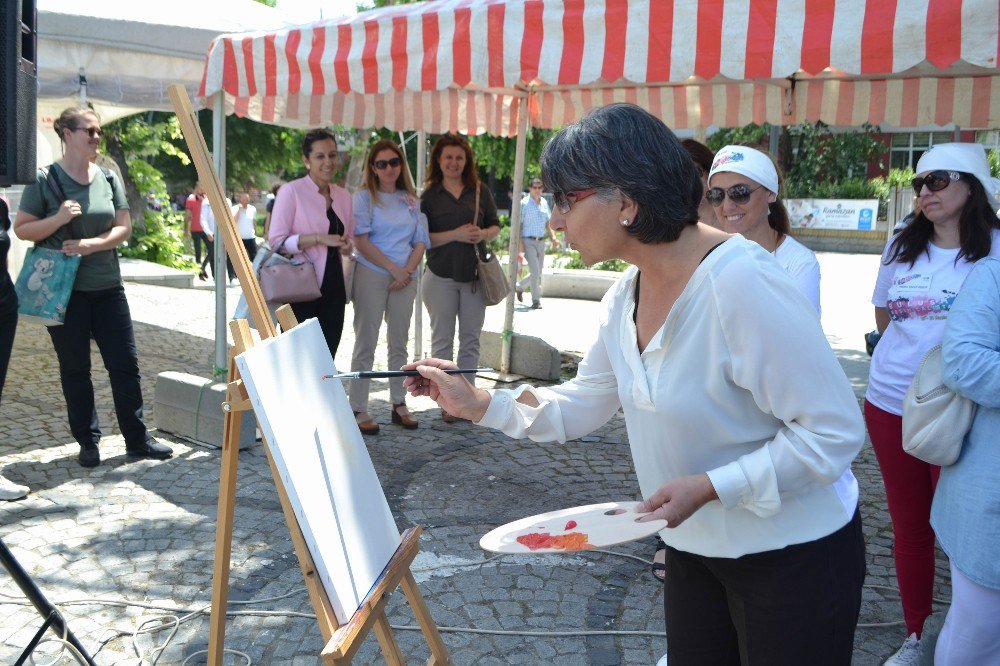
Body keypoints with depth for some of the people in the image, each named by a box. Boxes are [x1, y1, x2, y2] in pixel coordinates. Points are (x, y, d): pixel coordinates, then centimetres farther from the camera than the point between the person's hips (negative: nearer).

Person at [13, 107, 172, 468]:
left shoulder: (108, 178, 7)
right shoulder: (44, 180, -3)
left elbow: (124, 227, 4)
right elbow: (21, 229, -2)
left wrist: (91, 244, -13)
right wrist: (59, 218, -19)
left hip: (107, 286, 3)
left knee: (125, 363, 4)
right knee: (75, 368, 6)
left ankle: (137, 438, 14)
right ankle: (88, 441, 18)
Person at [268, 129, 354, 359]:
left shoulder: (343, 195, 13)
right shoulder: (291, 191, -5)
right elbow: (276, 240, -11)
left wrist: (347, 245, 1)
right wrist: (319, 238, -21)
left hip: (333, 288, 6)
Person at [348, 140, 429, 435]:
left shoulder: (411, 200, 14)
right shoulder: (364, 197, 1)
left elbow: (420, 242, 10)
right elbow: (361, 242, -8)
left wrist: (407, 271, -6)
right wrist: (393, 268, -12)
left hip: (405, 278, 4)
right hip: (371, 276, -4)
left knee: (399, 344, 9)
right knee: (366, 344, -3)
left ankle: (399, 405, 17)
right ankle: (359, 410, 1)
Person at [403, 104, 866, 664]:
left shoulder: (743, 285, -27)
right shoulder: (628, 293, -1)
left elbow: (834, 431, -23)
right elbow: (584, 404, 10)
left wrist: (709, 486, -27)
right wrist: (478, 403, 0)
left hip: (795, 557, -7)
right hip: (695, 550, 8)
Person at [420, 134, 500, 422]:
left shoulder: (480, 192, 6)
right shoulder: (429, 195, 0)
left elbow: (496, 226, 12)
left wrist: (483, 234, -10)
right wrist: (455, 235, -17)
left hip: (475, 274, 2)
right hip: (441, 276, -2)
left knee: (471, 339, 7)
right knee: (442, 339, 4)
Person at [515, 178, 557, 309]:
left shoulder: (544, 203, 11)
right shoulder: (524, 203, -6)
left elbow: (548, 223, 19)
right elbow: (518, 224, -8)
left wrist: (553, 237, 5)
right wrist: (519, 243, -16)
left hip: (541, 241, 6)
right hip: (528, 241, -6)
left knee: (538, 272, 12)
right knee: (535, 271, -11)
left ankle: (519, 286, 35)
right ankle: (536, 300, -3)